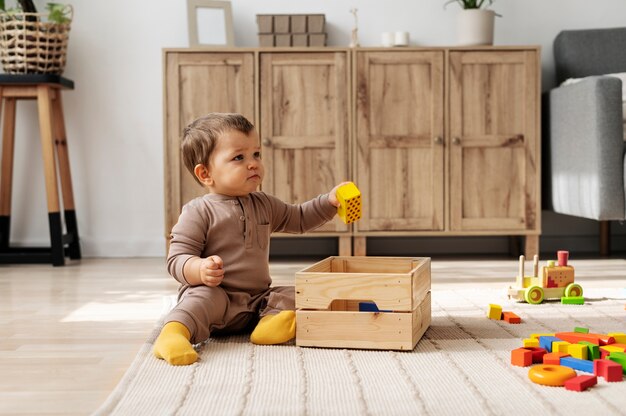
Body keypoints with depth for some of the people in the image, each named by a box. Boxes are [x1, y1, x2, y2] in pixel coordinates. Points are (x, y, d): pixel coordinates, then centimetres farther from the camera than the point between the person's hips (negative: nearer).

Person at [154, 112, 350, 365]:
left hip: (258, 298, 6)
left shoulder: (263, 205, 14)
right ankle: (174, 333, -54)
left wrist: (329, 202, 13)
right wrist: (199, 269, -33)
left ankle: (271, 320, -35)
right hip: (216, 294, -6)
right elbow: (177, 259, -11)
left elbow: (298, 219, 28)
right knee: (204, 297, -36)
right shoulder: (198, 212, -7)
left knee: (293, 295, -11)